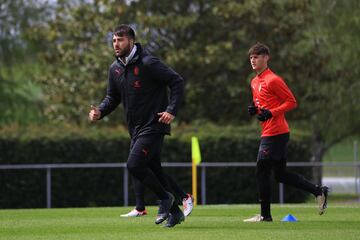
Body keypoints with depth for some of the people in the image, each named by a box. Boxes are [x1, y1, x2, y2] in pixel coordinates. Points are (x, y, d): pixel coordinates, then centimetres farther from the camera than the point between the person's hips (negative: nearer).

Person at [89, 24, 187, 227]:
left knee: (134, 165, -18)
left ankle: (165, 197, 2)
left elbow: (177, 82, -13)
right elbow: (113, 97, 18)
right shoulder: (115, 69, 8)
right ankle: (175, 212, 22)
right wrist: (100, 112, -2)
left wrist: (172, 110, -22)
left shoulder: (148, 63, -15)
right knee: (153, 171, 10)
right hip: (136, 129, 8)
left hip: (154, 126, -8)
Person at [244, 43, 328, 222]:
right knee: (281, 175, 13)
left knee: (262, 171, -7)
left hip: (275, 133, -10)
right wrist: (254, 110, 7)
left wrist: (271, 113, -22)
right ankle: (319, 191, 19)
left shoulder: (273, 80, -13)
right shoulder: (254, 82, 16)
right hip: (267, 132, 10)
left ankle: (265, 214, 0)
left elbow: (291, 102, -13)